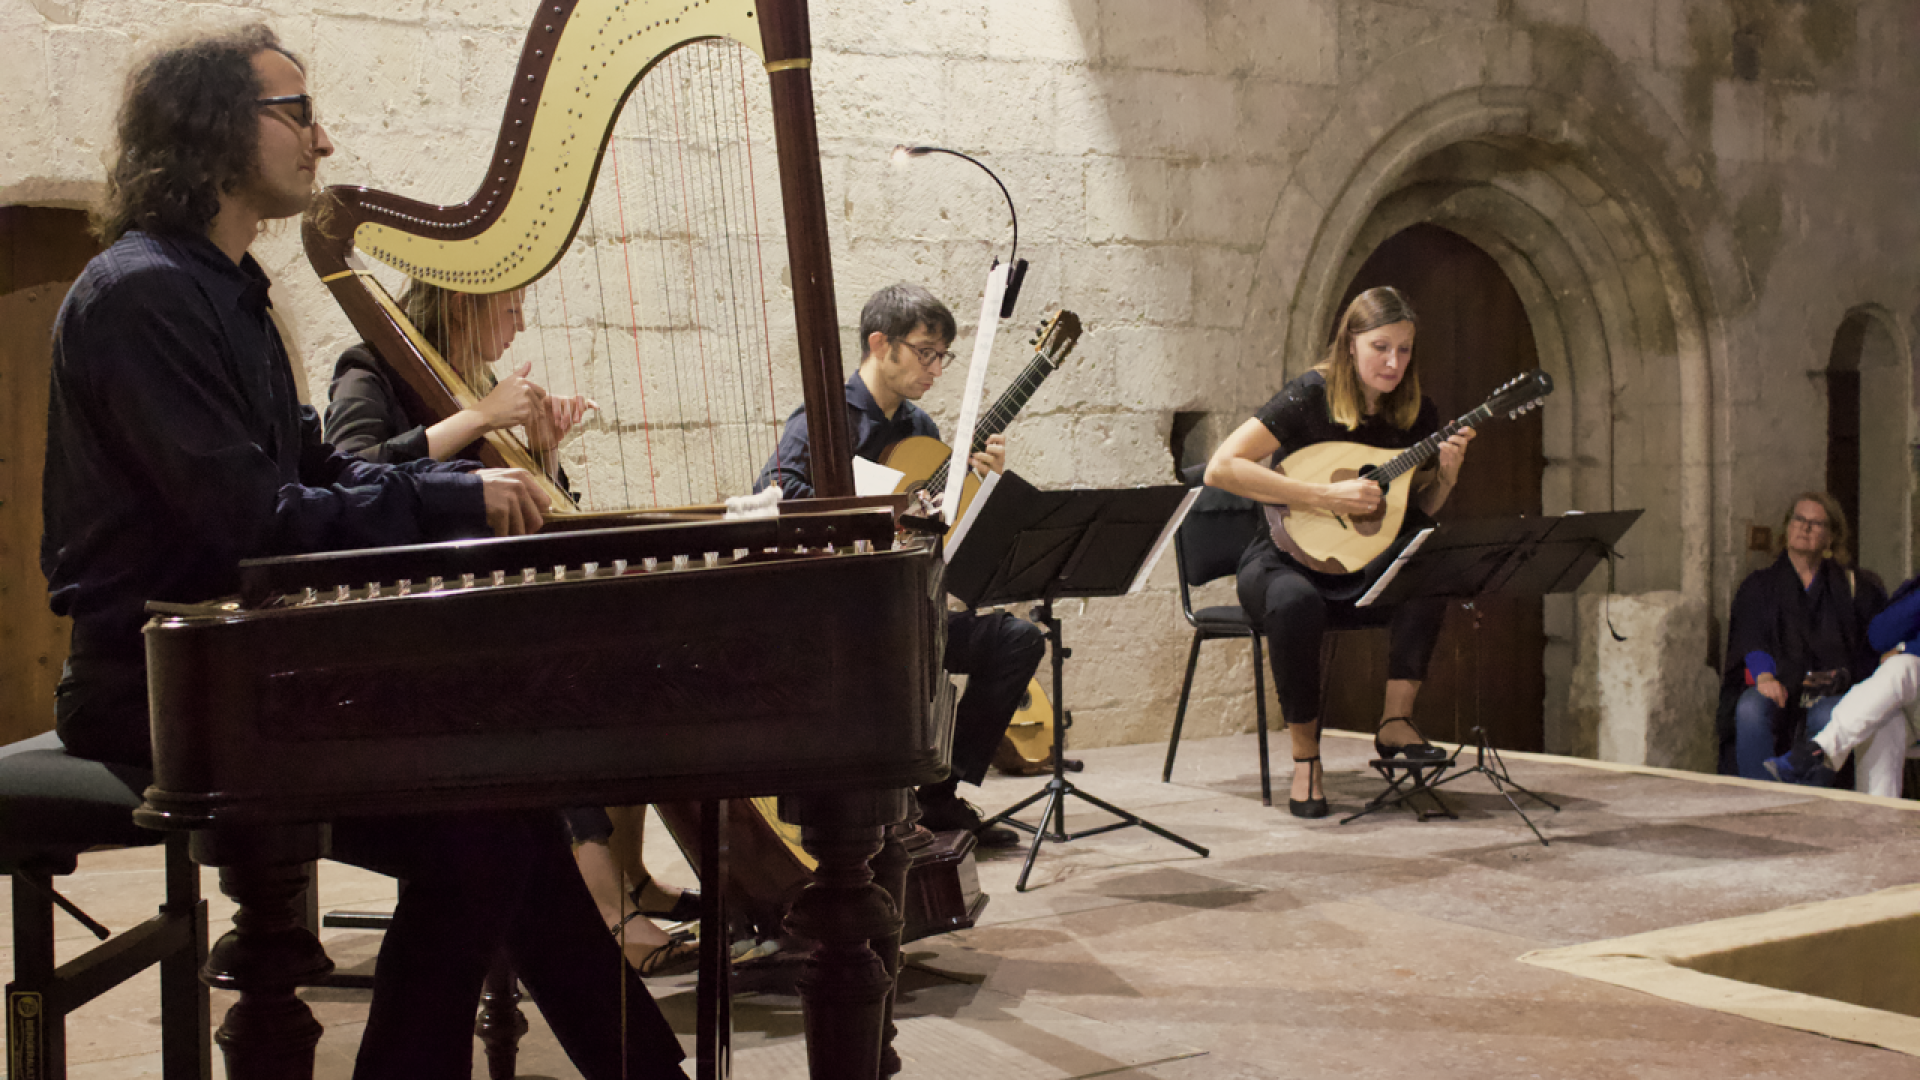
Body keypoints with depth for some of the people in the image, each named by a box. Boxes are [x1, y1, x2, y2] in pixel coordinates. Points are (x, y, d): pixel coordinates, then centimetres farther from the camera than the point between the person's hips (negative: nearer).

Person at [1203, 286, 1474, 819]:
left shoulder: (1416, 414, 2)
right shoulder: (1310, 396, -14)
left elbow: (1420, 513, 12)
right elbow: (1221, 467, -24)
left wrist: (1446, 475, -11)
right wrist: (1326, 495, -27)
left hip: (1366, 568, 4)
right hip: (1287, 559, -4)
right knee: (1295, 603, -39)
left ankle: (1396, 720, -22)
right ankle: (1305, 756, -21)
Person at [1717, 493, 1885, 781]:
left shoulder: (1852, 587, 18)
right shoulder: (1759, 585, 17)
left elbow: (1870, 649, 10)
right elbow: (1749, 639, -1)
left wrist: (1845, 675, -12)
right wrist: (1764, 675, -22)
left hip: (1831, 688, 0)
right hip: (1777, 683, 0)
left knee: (1827, 717, -37)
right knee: (1750, 709, -35)